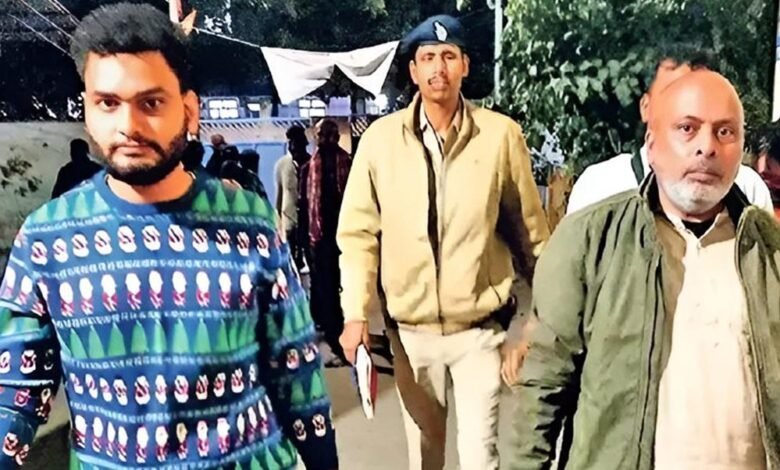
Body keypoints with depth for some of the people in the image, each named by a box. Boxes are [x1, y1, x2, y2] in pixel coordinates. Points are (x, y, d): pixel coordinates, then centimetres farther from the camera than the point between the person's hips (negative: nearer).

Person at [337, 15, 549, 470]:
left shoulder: (501, 134, -5)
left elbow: (530, 228, 1)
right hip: (410, 329, 2)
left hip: (481, 328, -1)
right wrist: (356, 312, -7)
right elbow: (358, 232, -1)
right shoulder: (380, 138, -3)